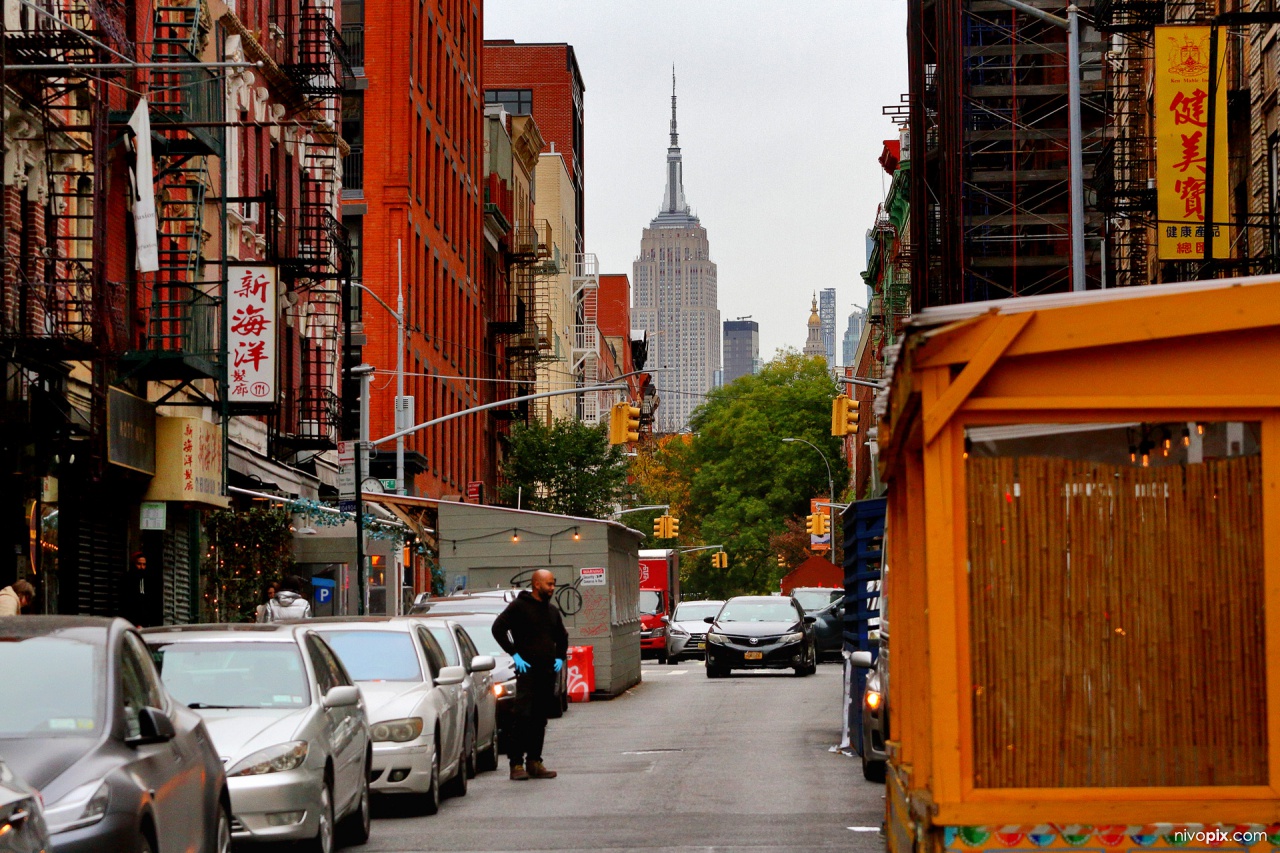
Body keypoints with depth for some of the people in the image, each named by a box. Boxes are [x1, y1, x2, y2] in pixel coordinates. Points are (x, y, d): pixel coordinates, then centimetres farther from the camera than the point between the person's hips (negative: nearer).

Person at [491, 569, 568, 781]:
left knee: (540, 720, 7)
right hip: (527, 670, -7)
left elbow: (562, 636, 32)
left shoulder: (552, 610, 18)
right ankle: (516, 763, -9)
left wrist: (560, 657, 16)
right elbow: (498, 628, -8)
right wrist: (514, 654, -11)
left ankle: (534, 762, 12)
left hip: (548, 673, 7)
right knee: (522, 717, -11)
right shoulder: (519, 606, -3)